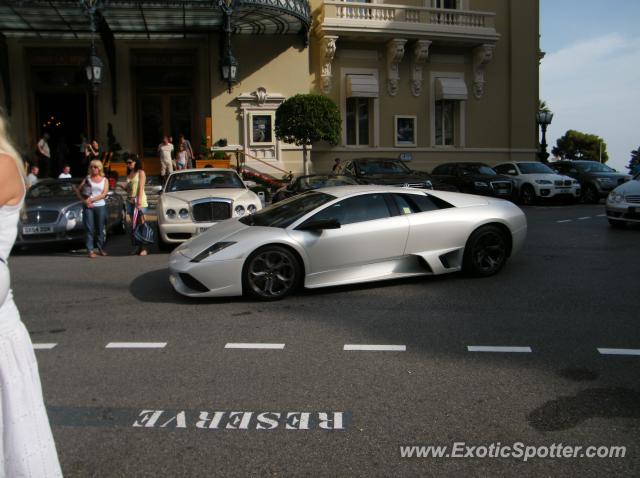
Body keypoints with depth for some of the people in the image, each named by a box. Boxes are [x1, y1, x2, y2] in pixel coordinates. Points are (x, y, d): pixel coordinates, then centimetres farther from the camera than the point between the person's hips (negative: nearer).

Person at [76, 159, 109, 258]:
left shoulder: (104, 180, 9)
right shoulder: (87, 179, 10)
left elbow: (104, 194, -3)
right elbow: (78, 190, 8)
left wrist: (91, 199, -11)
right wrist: (84, 200, -7)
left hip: (100, 206, 0)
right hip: (88, 207, 0)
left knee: (101, 228, 2)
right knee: (89, 228, -5)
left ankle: (101, 248, 13)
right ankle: (90, 250, -4)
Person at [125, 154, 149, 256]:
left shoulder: (141, 172, 1)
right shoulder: (129, 174, 18)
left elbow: (141, 187, -9)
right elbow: (128, 189, 20)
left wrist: (139, 200, -17)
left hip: (139, 200, -6)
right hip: (130, 200, 6)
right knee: (133, 225, 4)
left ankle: (143, 248, -9)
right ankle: (137, 246, 8)